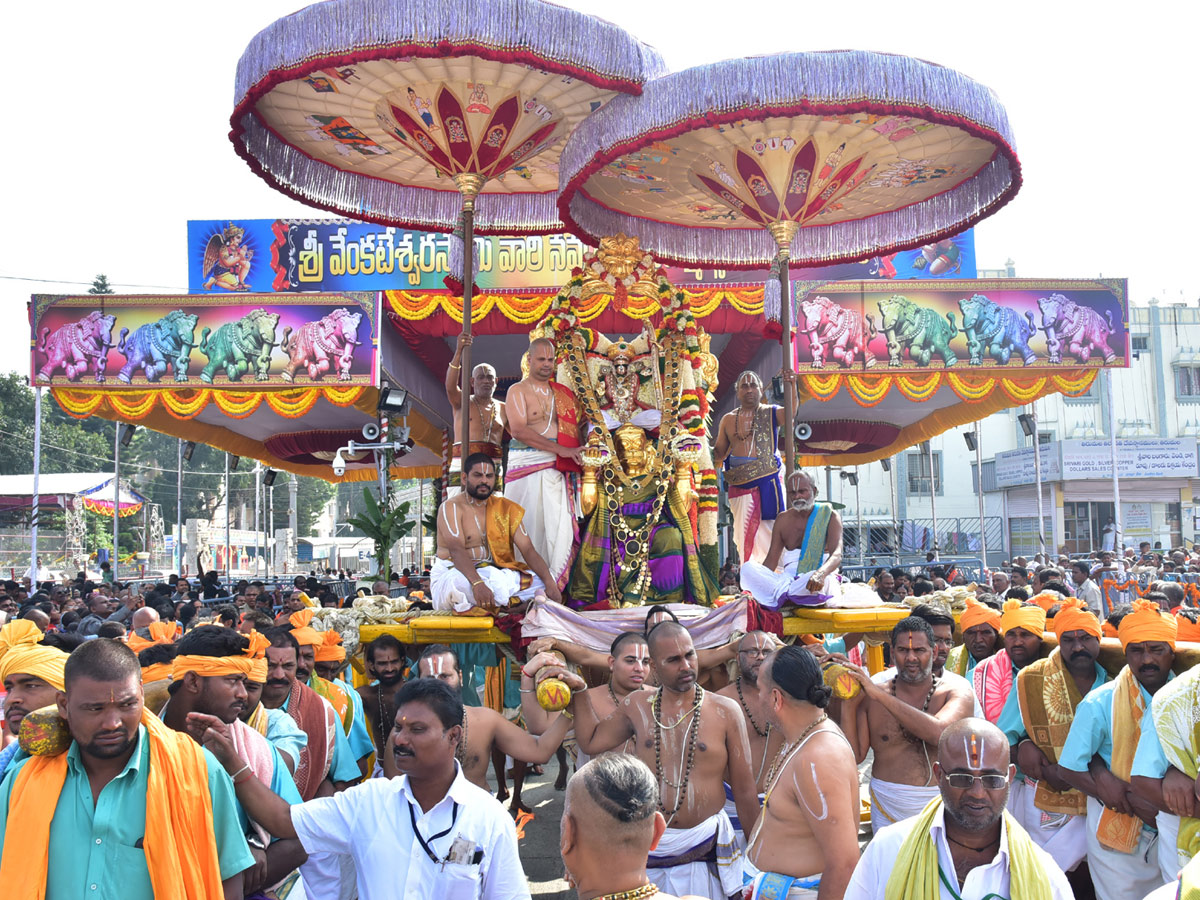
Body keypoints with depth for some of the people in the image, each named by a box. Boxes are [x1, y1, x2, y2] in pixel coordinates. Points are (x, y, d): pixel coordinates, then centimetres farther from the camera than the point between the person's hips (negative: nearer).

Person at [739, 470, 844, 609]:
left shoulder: (829, 516, 4)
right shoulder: (783, 519, 17)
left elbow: (836, 555, -12)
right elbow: (771, 560, 15)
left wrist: (821, 573, -37)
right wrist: (756, 585, -6)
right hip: (788, 579, 4)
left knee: (820, 578, -41)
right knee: (747, 568, -23)